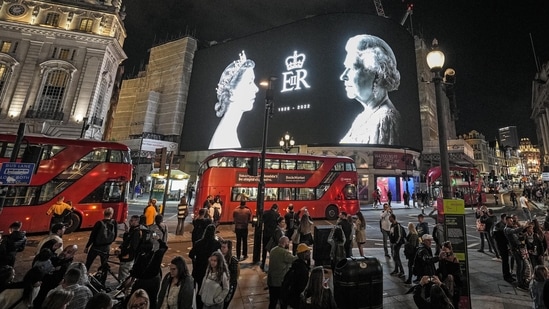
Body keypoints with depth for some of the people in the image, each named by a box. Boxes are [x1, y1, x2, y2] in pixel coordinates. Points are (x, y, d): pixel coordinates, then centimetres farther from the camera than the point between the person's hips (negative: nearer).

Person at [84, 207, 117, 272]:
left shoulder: (99, 223, -16)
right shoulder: (114, 223, -9)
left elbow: (92, 236, -12)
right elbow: (114, 236, 0)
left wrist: (87, 246, 1)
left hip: (96, 247, -2)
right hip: (106, 248, 2)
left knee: (88, 264, 17)